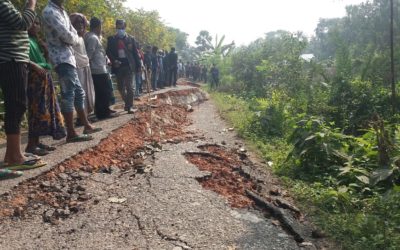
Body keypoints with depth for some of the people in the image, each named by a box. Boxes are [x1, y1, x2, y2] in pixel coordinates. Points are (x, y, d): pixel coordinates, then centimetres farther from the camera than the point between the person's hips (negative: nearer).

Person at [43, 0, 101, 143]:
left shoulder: (62, 12, 18)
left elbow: (74, 35, 12)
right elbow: (66, 36, -19)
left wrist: (72, 39, -9)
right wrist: (74, 39, 1)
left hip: (69, 58, 10)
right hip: (62, 59, -10)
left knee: (79, 93, 13)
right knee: (68, 95, -10)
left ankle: (87, 126, 22)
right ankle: (71, 133, -7)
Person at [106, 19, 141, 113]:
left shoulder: (131, 38, 4)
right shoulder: (111, 39, 7)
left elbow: (135, 53, 4)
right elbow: (108, 52, 2)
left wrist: (138, 66, 0)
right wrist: (114, 61, -15)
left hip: (129, 66, -2)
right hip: (118, 66, 2)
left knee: (129, 87, -7)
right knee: (120, 87, 10)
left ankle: (129, 106, -4)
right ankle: (127, 102, 31)